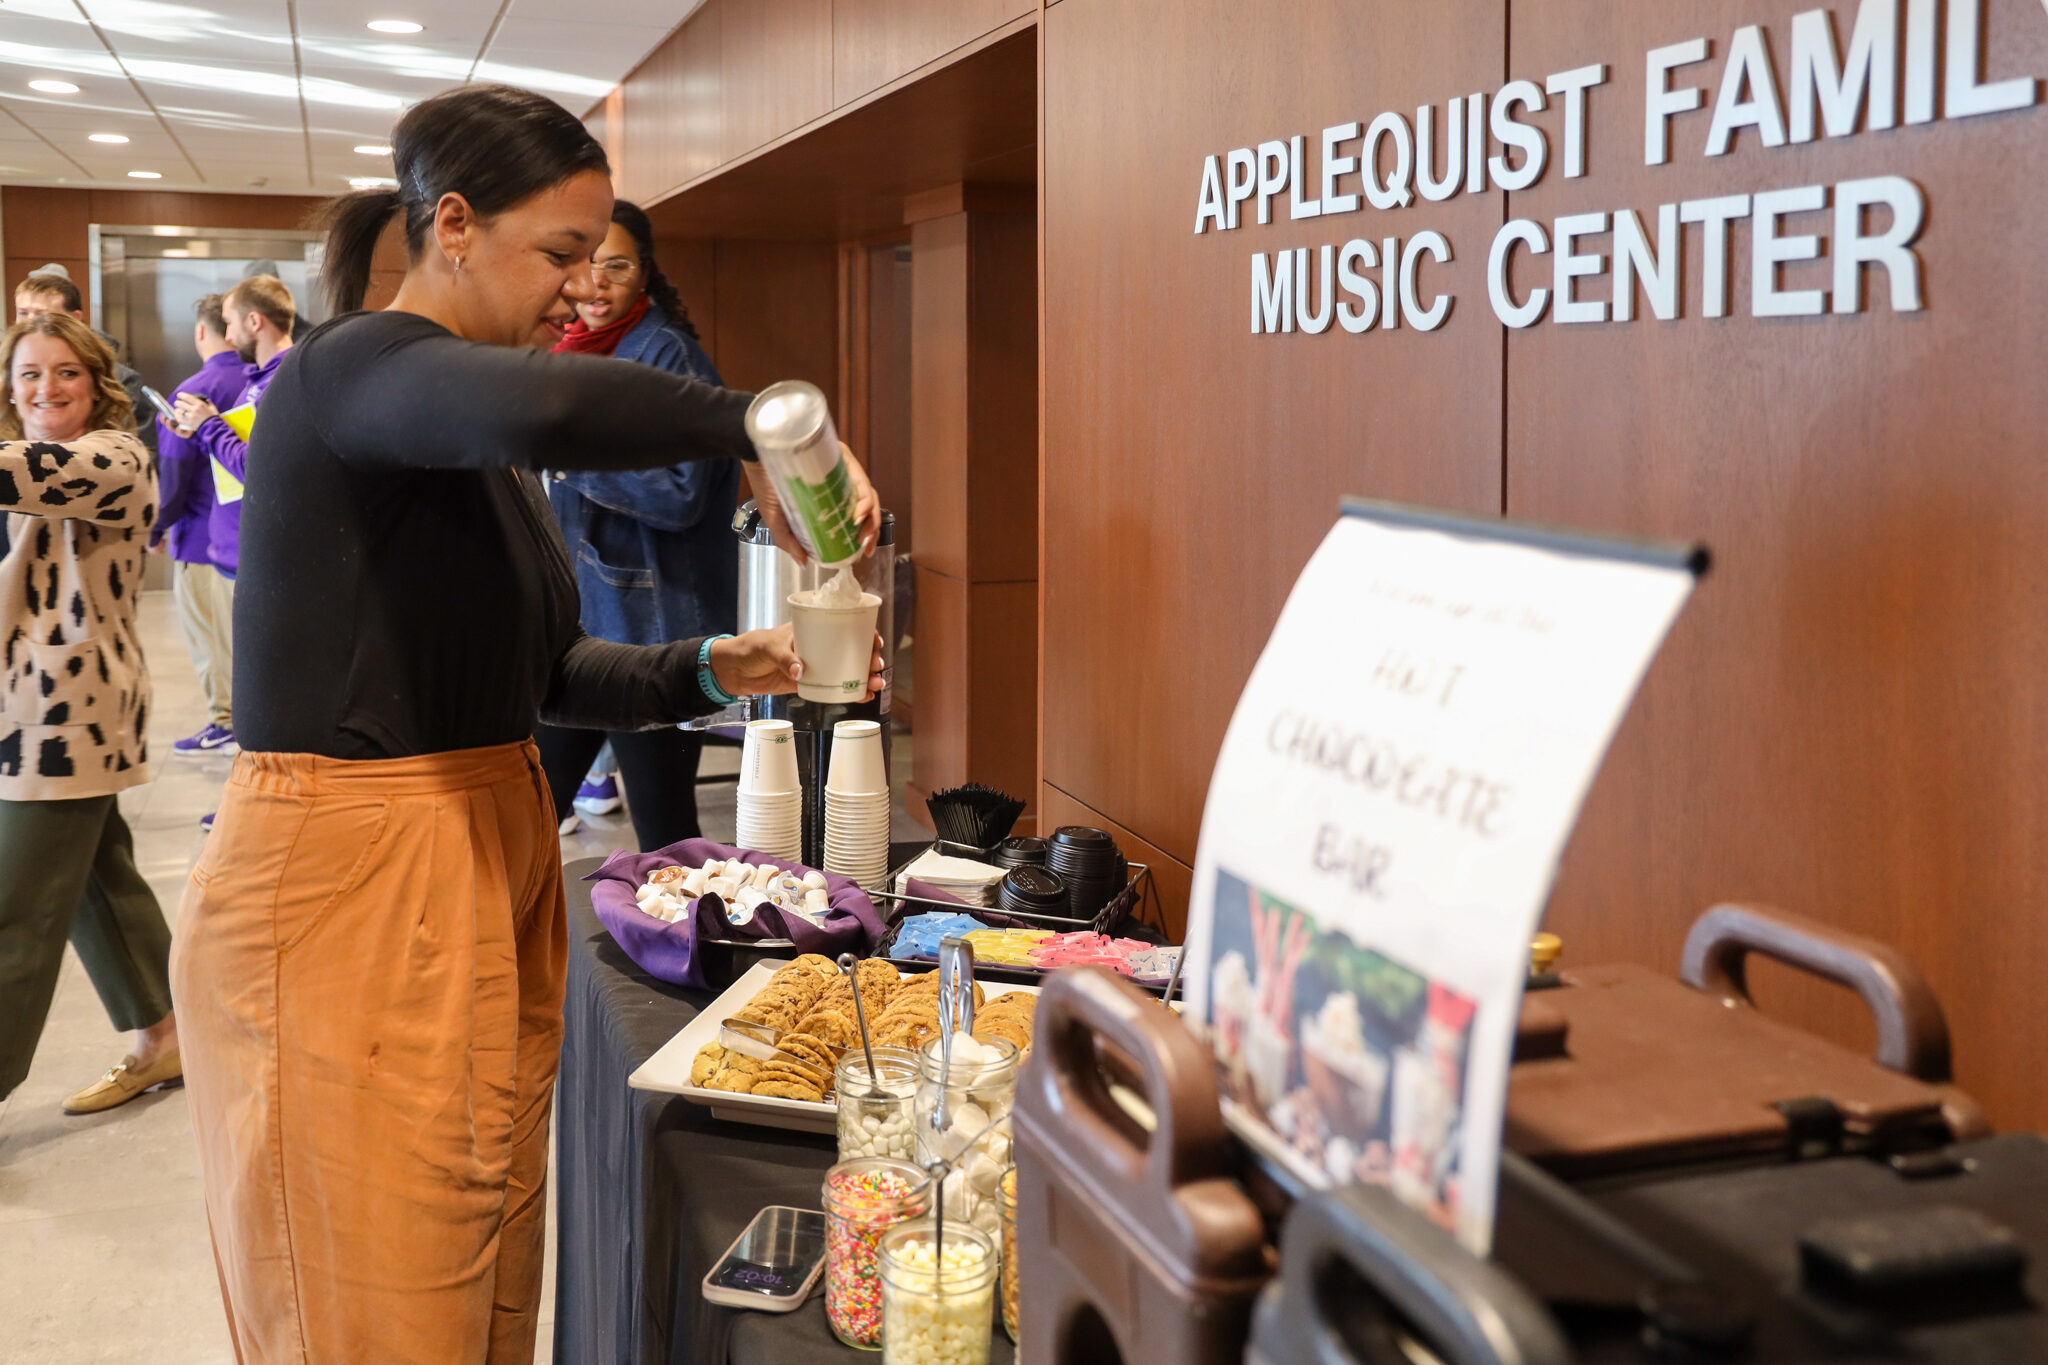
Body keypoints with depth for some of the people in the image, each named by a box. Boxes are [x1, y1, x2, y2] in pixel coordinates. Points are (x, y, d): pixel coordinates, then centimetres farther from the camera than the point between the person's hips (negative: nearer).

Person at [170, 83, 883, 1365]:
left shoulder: (484, 446, 15)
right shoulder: (352, 371, -13)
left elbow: (545, 672, 17)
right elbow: (547, 404, -36)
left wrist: (711, 670, 4)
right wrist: (765, 431, -27)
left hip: (490, 868, 9)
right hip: (343, 891, -8)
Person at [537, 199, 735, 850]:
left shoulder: (666, 352, -10)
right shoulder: (577, 350, 16)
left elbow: (680, 495, -18)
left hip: (649, 630, -8)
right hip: (572, 621, 8)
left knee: (664, 833, 1)